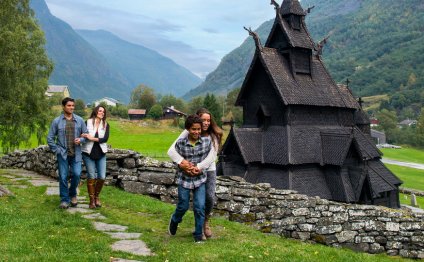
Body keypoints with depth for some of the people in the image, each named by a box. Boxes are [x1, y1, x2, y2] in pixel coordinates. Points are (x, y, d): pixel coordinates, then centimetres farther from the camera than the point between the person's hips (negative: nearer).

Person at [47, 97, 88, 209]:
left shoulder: (79, 120, 6)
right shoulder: (56, 121, 2)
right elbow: (50, 138, 5)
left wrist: (81, 139, -11)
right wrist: (56, 150, -2)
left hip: (76, 154, 1)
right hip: (63, 154, -1)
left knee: (77, 174, -8)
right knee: (63, 177, 1)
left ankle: (72, 194, 19)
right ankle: (64, 199, 14)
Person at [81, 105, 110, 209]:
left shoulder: (105, 125, 5)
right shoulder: (87, 123, -1)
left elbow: (105, 138, -7)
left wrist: (92, 138, -16)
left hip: (101, 154, 2)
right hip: (89, 153, -2)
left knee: (102, 177, -1)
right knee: (91, 177, -1)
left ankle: (97, 196, 22)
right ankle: (91, 200, 13)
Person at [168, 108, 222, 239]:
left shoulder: (213, 135, -11)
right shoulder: (188, 133, -16)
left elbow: (212, 156, -21)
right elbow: (171, 150, -24)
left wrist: (199, 167, -36)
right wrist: (181, 161, -42)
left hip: (209, 170, 1)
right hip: (193, 170, -1)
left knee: (210, 197, -4)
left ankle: (206, 221, 26)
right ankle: (199, 225, 27)